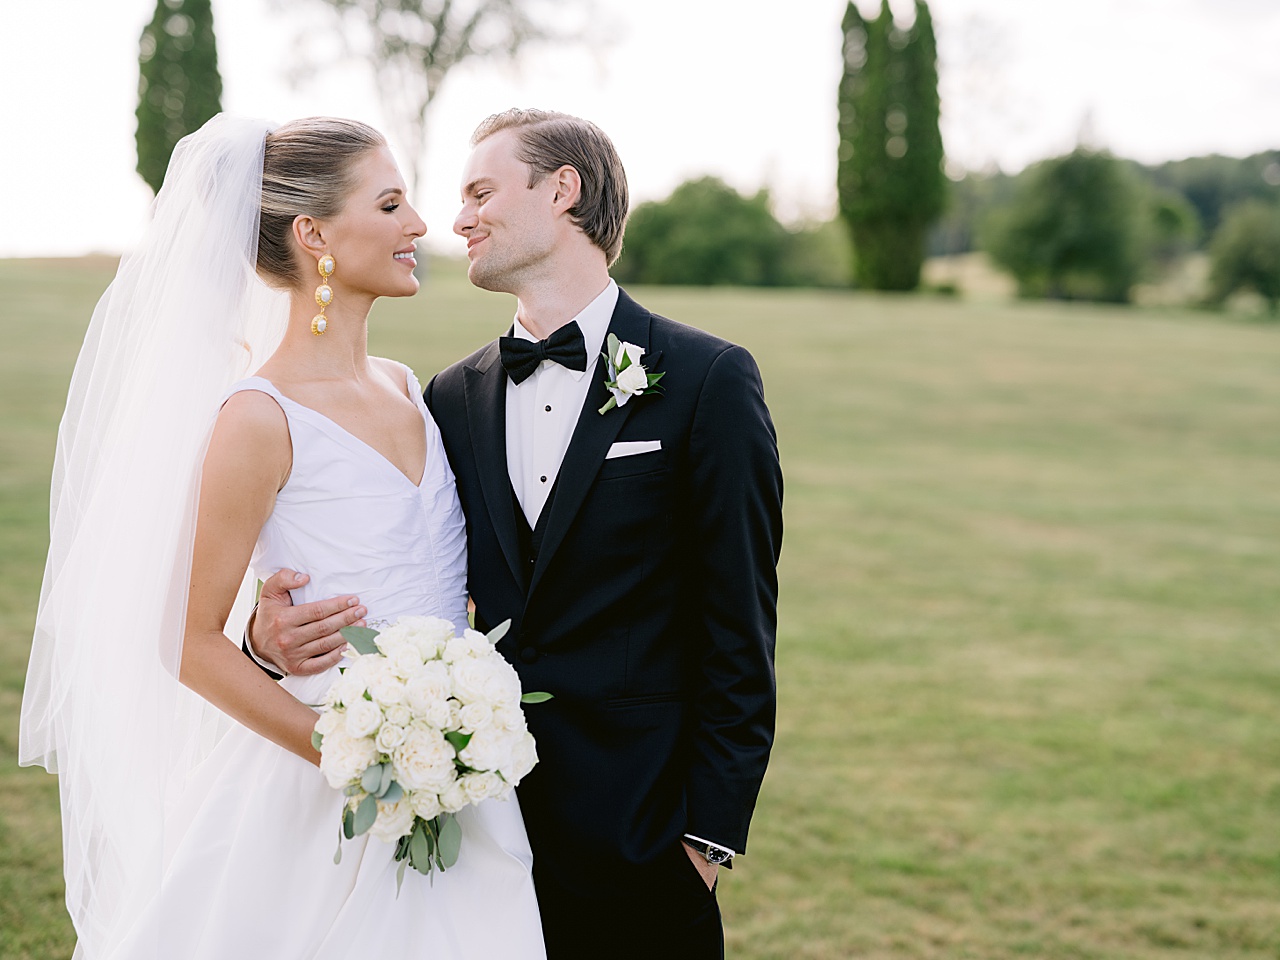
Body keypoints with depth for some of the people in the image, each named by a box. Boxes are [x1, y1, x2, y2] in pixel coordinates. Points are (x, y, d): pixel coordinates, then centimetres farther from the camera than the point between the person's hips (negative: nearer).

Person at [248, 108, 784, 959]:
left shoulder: (708, 380, -5)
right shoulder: (453, 397, 9)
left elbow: (739, 627, -7)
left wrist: (709, 832, -10)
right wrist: (275, 633, -13)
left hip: (634, 835, -4)